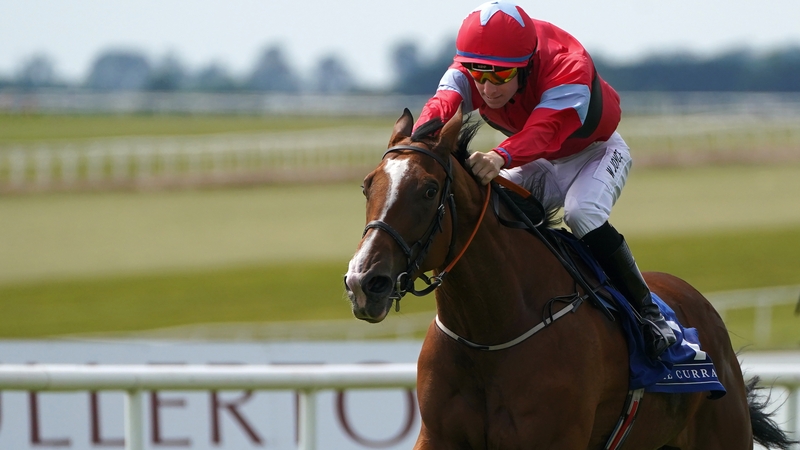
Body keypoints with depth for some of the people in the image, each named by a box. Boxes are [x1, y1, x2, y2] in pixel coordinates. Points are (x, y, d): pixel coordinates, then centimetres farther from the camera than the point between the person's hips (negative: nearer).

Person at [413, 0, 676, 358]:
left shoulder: (568, 68, -39)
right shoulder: (469, 71, -24)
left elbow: (544, 130, -57)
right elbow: (442, 104, -45)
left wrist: (501, 157, -77)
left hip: (596, 152, -5)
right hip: (540, 165, 5)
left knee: (581, 213, -34)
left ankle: (647, 310, -20)